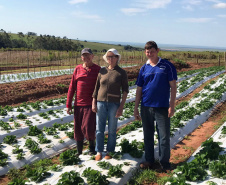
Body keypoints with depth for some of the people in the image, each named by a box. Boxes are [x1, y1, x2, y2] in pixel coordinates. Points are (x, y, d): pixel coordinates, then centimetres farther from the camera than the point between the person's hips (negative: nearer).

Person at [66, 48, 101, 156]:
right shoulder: (78, 69, 7)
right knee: (78, 130, 8)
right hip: (78, 104, 3)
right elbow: (72, 87, 8)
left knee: (88, 128, -12)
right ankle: (79, 152, 24)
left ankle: (92, 145, 18)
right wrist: (68, 105, 5)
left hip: (91, 104, -3)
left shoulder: (98, 69, 0)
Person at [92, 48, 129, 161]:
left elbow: (125, 90, -3)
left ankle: (110, 151, 22)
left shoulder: (122, 73, -2)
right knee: (99, 129, 5)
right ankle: (99, 152, 17)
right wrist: (94, 103, 4)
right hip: (101, 102, 2)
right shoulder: (102, 71, 5)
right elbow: (96, 87, 9)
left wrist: (121, 106, -10)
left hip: (114, 104, -2)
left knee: (112, 130, 7)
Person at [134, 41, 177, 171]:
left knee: (164, 136, 2)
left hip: (162, 107, -3)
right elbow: (139, 89, 9)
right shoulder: (144, 68, 7)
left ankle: (165, 163, 16)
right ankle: (149, 161, 26)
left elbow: (173, 86, -3)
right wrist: (136, 108, 7)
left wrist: (172, 106, -9)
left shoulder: (167, 66, -3)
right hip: (146, 107, 3)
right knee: (148, 135, 12)